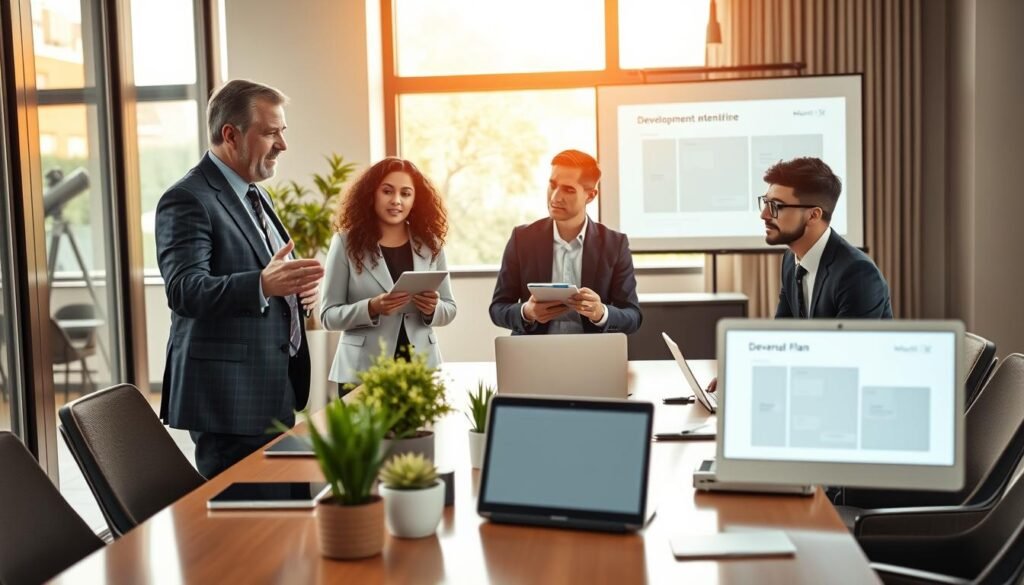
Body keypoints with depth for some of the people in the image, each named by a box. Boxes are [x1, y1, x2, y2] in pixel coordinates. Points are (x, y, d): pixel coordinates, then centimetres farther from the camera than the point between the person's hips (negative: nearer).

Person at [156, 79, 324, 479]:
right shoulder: (188, 200, -12)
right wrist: (263, 284, -39)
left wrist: (295, 289, 5)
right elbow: (185, 290, -23)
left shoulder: (253, 195, 18)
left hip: (274, 392, 9)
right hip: (231, 397, -9)